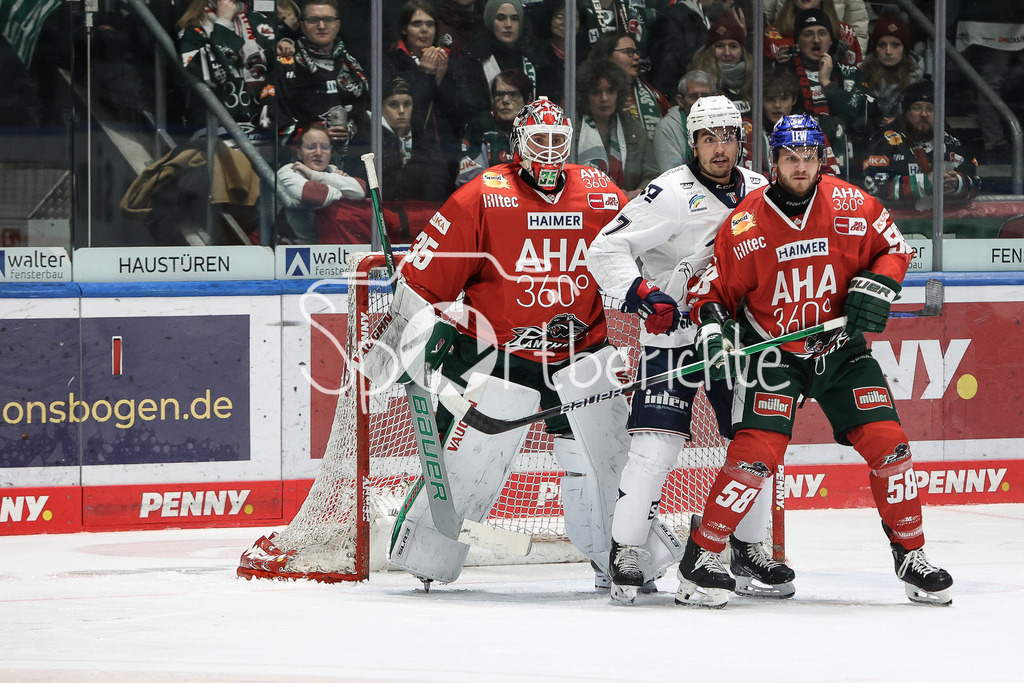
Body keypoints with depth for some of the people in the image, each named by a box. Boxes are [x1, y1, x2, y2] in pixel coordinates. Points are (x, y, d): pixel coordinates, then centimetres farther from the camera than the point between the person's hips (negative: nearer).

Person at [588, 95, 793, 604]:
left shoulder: (761, 192, 4)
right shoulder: (671, 194, -15)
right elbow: (606, 248, -16)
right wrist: (641, 294, -29)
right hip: (674, 332, -6)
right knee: (657, 443, -15)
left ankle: (748, 551, 20)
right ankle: (625, 552, -5)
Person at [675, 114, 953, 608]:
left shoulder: (851, 206, -9)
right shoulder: (745, 224, -12)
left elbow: (893, 247, 5)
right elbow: (714, 290, -3)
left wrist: (877, 285, -12)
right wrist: (712, 325, -22)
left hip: (840, 348, 3)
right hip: (773, 350, -3)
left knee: (887, 441, -6)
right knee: (757, 451, -20)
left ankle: (911, 555, 10)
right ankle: (700, 558, -9)